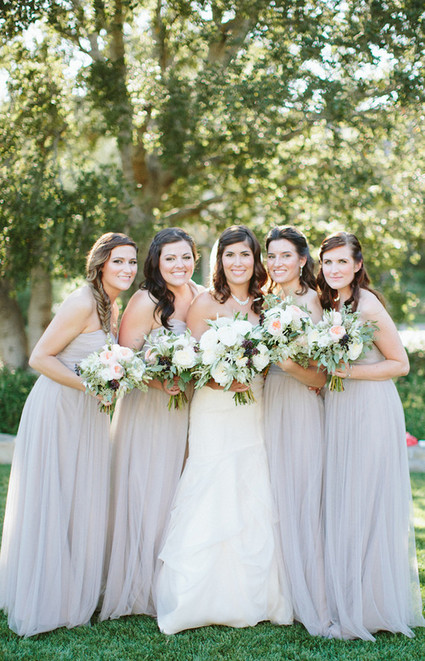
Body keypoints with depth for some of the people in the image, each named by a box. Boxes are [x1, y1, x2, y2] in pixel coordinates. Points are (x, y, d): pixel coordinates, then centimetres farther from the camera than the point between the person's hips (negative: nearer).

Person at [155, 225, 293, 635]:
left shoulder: (261, 305, 13)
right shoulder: (207, 302, -2)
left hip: (255, 413, 5)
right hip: (214, 413, -5)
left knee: (255, 504, 5)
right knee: (213, 503, -4)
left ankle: (253, 597, 16)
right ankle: (206, 600, 7)